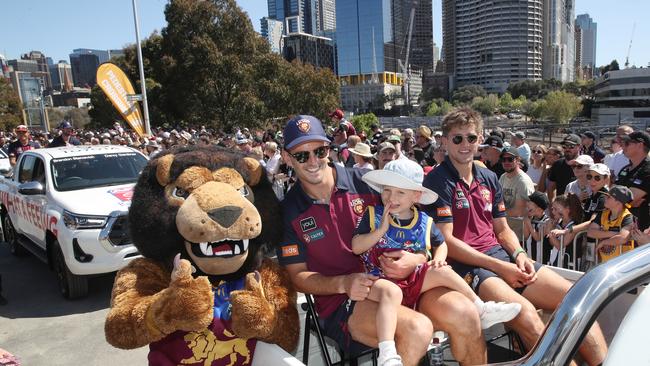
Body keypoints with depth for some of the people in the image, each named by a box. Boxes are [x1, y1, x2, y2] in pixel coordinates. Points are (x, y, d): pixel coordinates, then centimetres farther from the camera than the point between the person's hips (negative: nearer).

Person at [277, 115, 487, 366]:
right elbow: (298, 276, 0)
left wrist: (416, 259, -12)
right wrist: (343, 284, -17)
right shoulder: (288, 211, 1)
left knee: (464, 313, -18)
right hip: (341, 301, -3)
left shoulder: (365, 181, 3)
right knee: (416, 329, -29)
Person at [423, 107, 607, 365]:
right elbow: (446, 241, -12)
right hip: (464, 265, -7)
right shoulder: (437, 181, -6)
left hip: (503, 257, 7)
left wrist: (518, 254, -3)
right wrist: (499, 267, -14)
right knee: (525, 313, -30)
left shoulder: (489, 179, 16)